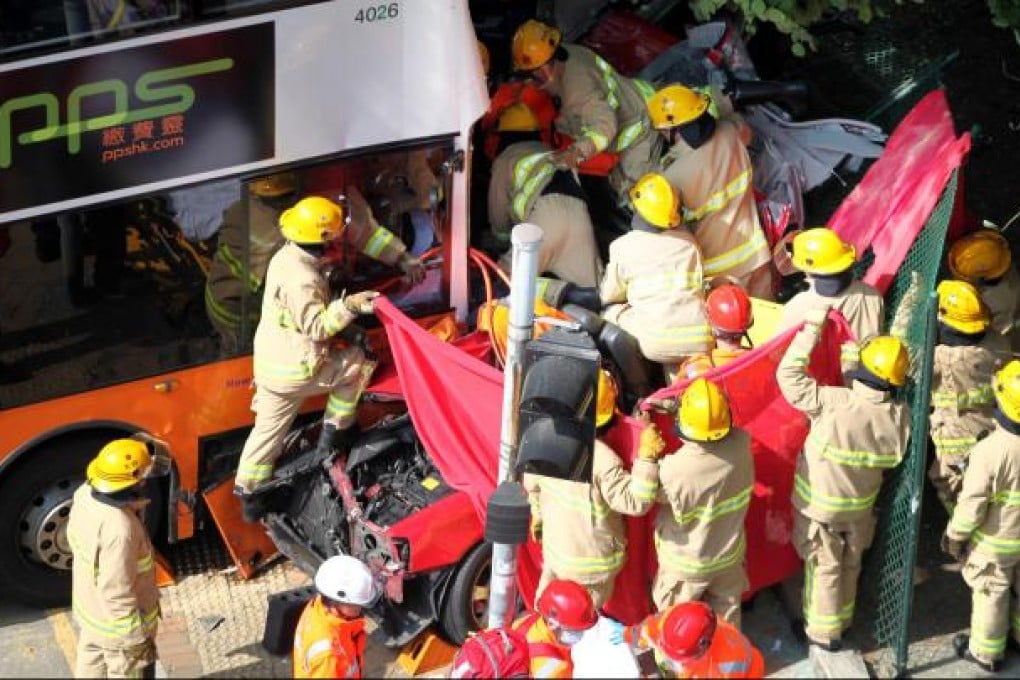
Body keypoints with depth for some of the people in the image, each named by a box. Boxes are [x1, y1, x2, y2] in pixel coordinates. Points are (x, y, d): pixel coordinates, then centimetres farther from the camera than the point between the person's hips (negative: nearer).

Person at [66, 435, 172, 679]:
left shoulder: (85, 494, -15)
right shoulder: (119, 529, -38)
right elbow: (118, 594, -31)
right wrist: (139, 640, -20)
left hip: (88, 611, 8)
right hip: (118, 626, -7)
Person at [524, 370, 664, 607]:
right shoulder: (602, 460, -34)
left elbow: (531, 483, 4)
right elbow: (634, 502, -30)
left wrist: (538, 514, 24)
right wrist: (646, 457, -33)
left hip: (555, 549, 5)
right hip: (593, 561, -5)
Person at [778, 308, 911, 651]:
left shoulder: (831, 403, -33)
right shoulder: (899, 415, -20)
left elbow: (789, 374, -26)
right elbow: (893, 458, -4)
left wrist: (812, 328, -22)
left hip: (820, 504, -3)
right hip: (861, 507, 3)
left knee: (824, 567, 15)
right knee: (850, 564, 25)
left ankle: (824, 632, 29)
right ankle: (842, 620, 43)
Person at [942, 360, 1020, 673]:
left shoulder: (989, 450, -32)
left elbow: (972, 503, -24)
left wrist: (955, 535, -7)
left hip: (994, 542, -4)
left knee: (990, 594, 15)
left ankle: (986, 653, 32)